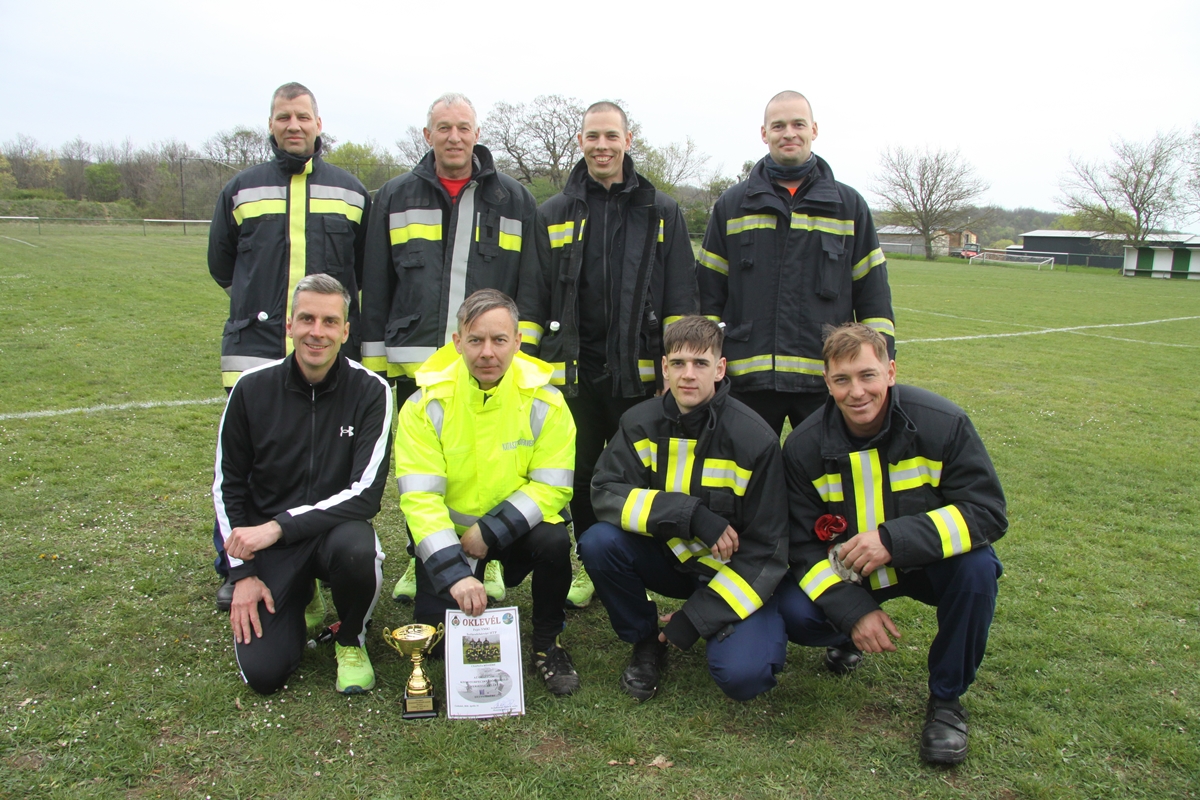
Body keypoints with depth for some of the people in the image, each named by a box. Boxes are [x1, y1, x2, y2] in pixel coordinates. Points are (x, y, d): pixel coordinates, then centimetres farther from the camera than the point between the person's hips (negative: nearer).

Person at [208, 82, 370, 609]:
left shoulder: (350, 191, 11)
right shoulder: (242, 189, 11)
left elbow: (371, 273, 17)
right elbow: (221, 264, 20)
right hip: (254, 351, 0)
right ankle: (235, 570, 18)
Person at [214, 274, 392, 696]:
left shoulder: (370, 391, -12)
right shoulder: (253, 388, -5)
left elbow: (365, 493, -18)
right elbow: (227, 486, 5)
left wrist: (279, 526, -25)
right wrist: (242, 572, -1)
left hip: (336, 528, -1)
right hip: (266, 540, 1)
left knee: (355, 549, -38)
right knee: (262, 672, -13)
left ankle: (350, 640, -3)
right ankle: (302, 602, 22)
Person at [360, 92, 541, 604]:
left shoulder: (514, 201, 7)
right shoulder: (395, 197, 9)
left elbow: (531, 285, 5)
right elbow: (375, 287, 9)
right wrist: (374, 359, 4)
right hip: (414, 361, 1)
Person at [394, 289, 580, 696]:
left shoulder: (544, 401, -14)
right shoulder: (426, 404, -16)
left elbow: (552, 487, -14)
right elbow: (420, 497, -21)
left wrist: (489, 532, -25)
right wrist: (454, 572, -32)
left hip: (515, 528, 0)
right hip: (448, 531, 0)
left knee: (554, 540, -31)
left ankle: (547, 643, -4)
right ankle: (474, 582, 26)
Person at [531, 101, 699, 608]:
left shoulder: (661, 212, 7)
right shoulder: (554, 214, 10)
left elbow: (681, 297, 4)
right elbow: (533, 299, 10)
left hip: (639, 370, -1)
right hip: (573, 370, 1)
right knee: (581, 474, 10)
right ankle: (590, 568, 27)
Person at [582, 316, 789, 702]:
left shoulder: (755, 439, -19)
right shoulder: (641, 423, -9)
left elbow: (764, 550, -15)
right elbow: (605, 493, -18)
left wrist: (693, 620, -19)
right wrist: (691, 514, -31)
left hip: (733, 570, -3)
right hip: (668, 556, 3)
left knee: (741, 675, -26)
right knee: (598, 542, -24)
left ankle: (766, 629, 11)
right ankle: (646, 641, 1)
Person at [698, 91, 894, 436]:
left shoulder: (849, 205, 9)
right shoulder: (732, 204, 9)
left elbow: (874, 294, 8)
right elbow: (708, 294, 7)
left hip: (827, 379, 0)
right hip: (747, 378, 0)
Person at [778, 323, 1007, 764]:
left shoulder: (943, 423, -20)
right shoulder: (804, 447, -14)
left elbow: (988, 511, -22)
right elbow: (805, 544, -10)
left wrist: (894, 539, -35)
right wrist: (853, 610, -24)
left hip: (932, 562, -1)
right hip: (847, 571, 1)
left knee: (977, 567, -33)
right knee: (795, 613, -25)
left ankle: (946, 697, -8)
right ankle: (849, 633, 15)